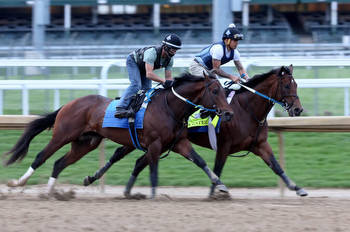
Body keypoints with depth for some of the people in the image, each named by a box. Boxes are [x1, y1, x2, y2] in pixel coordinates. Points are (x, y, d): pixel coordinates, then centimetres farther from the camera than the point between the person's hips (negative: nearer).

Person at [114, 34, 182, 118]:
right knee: (136, 85, -26)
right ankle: (120, 109, -35)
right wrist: (164, 81, -55)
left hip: (144, 67, 8)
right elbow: (149, 74, -50)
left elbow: (168, 77, -13)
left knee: (146, 89, -4)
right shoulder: (152, 52, -43)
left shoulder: (170, 59, -20)